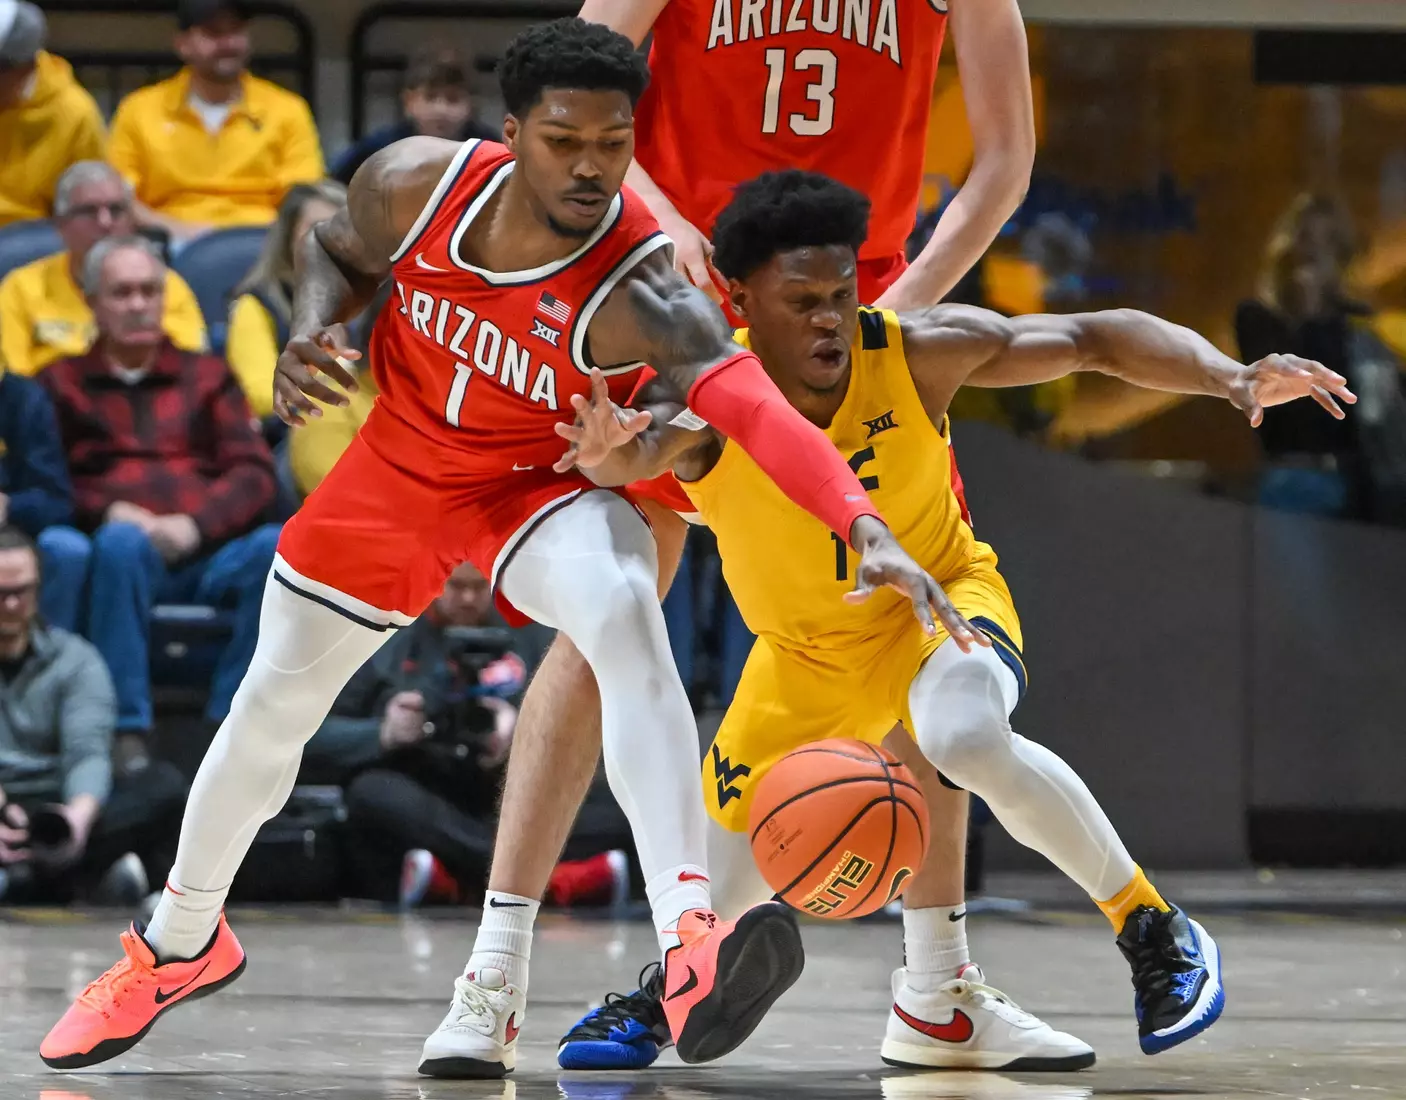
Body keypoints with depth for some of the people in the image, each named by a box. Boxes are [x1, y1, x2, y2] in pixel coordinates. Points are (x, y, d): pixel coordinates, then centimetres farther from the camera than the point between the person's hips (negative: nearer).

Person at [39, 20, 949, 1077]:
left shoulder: (639, 291, -35)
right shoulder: (417, 184, -23)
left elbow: (750, 401, -52)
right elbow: (340, 250, 3)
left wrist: (866, 528, -67)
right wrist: (314, 325, -19)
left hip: (540, 484, -4)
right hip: (400, 461, 4)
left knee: (624, 607, -38)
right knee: (274, 703, 17)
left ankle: (688, 937, -53)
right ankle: (180, 942, 47)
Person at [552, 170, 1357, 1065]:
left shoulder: (920, 352, -27)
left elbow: (1098, 338, -21)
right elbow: (637, 448, -52)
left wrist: (1232, 379, -36)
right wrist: (612, 453, -78)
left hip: (940, 596, -2)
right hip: (803, 648, 2)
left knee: (965, 738, -36)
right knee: (738, 853, 14)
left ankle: (1152, 928, -19)